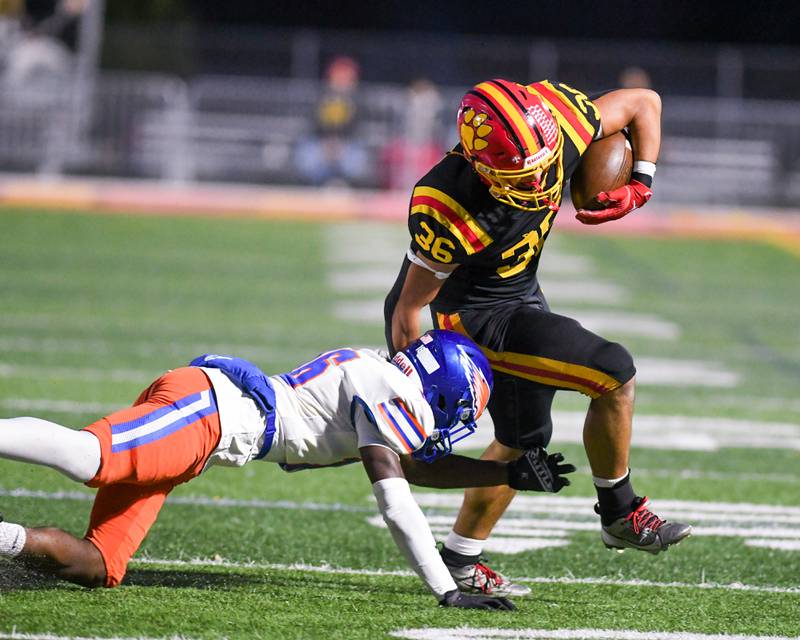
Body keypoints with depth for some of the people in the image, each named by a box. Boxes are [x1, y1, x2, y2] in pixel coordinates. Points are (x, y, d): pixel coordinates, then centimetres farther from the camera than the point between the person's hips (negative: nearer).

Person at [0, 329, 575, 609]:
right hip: (207, 407, -9)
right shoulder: (388, 391, -2)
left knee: (97, 568, -3)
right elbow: (398, 507, -8)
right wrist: (448, 593, -6)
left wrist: (509, 475, 39)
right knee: (90, 459, -36)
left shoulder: (371, 373, 27)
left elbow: (416, 464, 41)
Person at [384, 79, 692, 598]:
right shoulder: (450, 211, -35)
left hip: (522, 294, 7)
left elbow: (643, 103, -3)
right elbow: (409, 308, -22)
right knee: (614, 375, -10)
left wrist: (639, 187, -12)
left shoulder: (560, 117, -21)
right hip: (482, 316, -7)